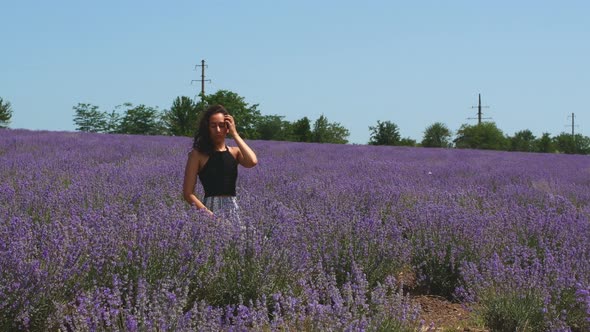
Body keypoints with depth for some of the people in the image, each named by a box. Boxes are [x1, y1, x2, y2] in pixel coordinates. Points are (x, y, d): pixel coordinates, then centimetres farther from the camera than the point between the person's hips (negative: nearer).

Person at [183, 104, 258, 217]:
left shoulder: (234, 152, 9)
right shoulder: (198, 154, 0)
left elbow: (253, 161, -13)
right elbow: (188, 193, -3)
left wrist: (234, 134, -5)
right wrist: (208, 213, -16)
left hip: (233, 210, 3)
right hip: (210, 209, -3)